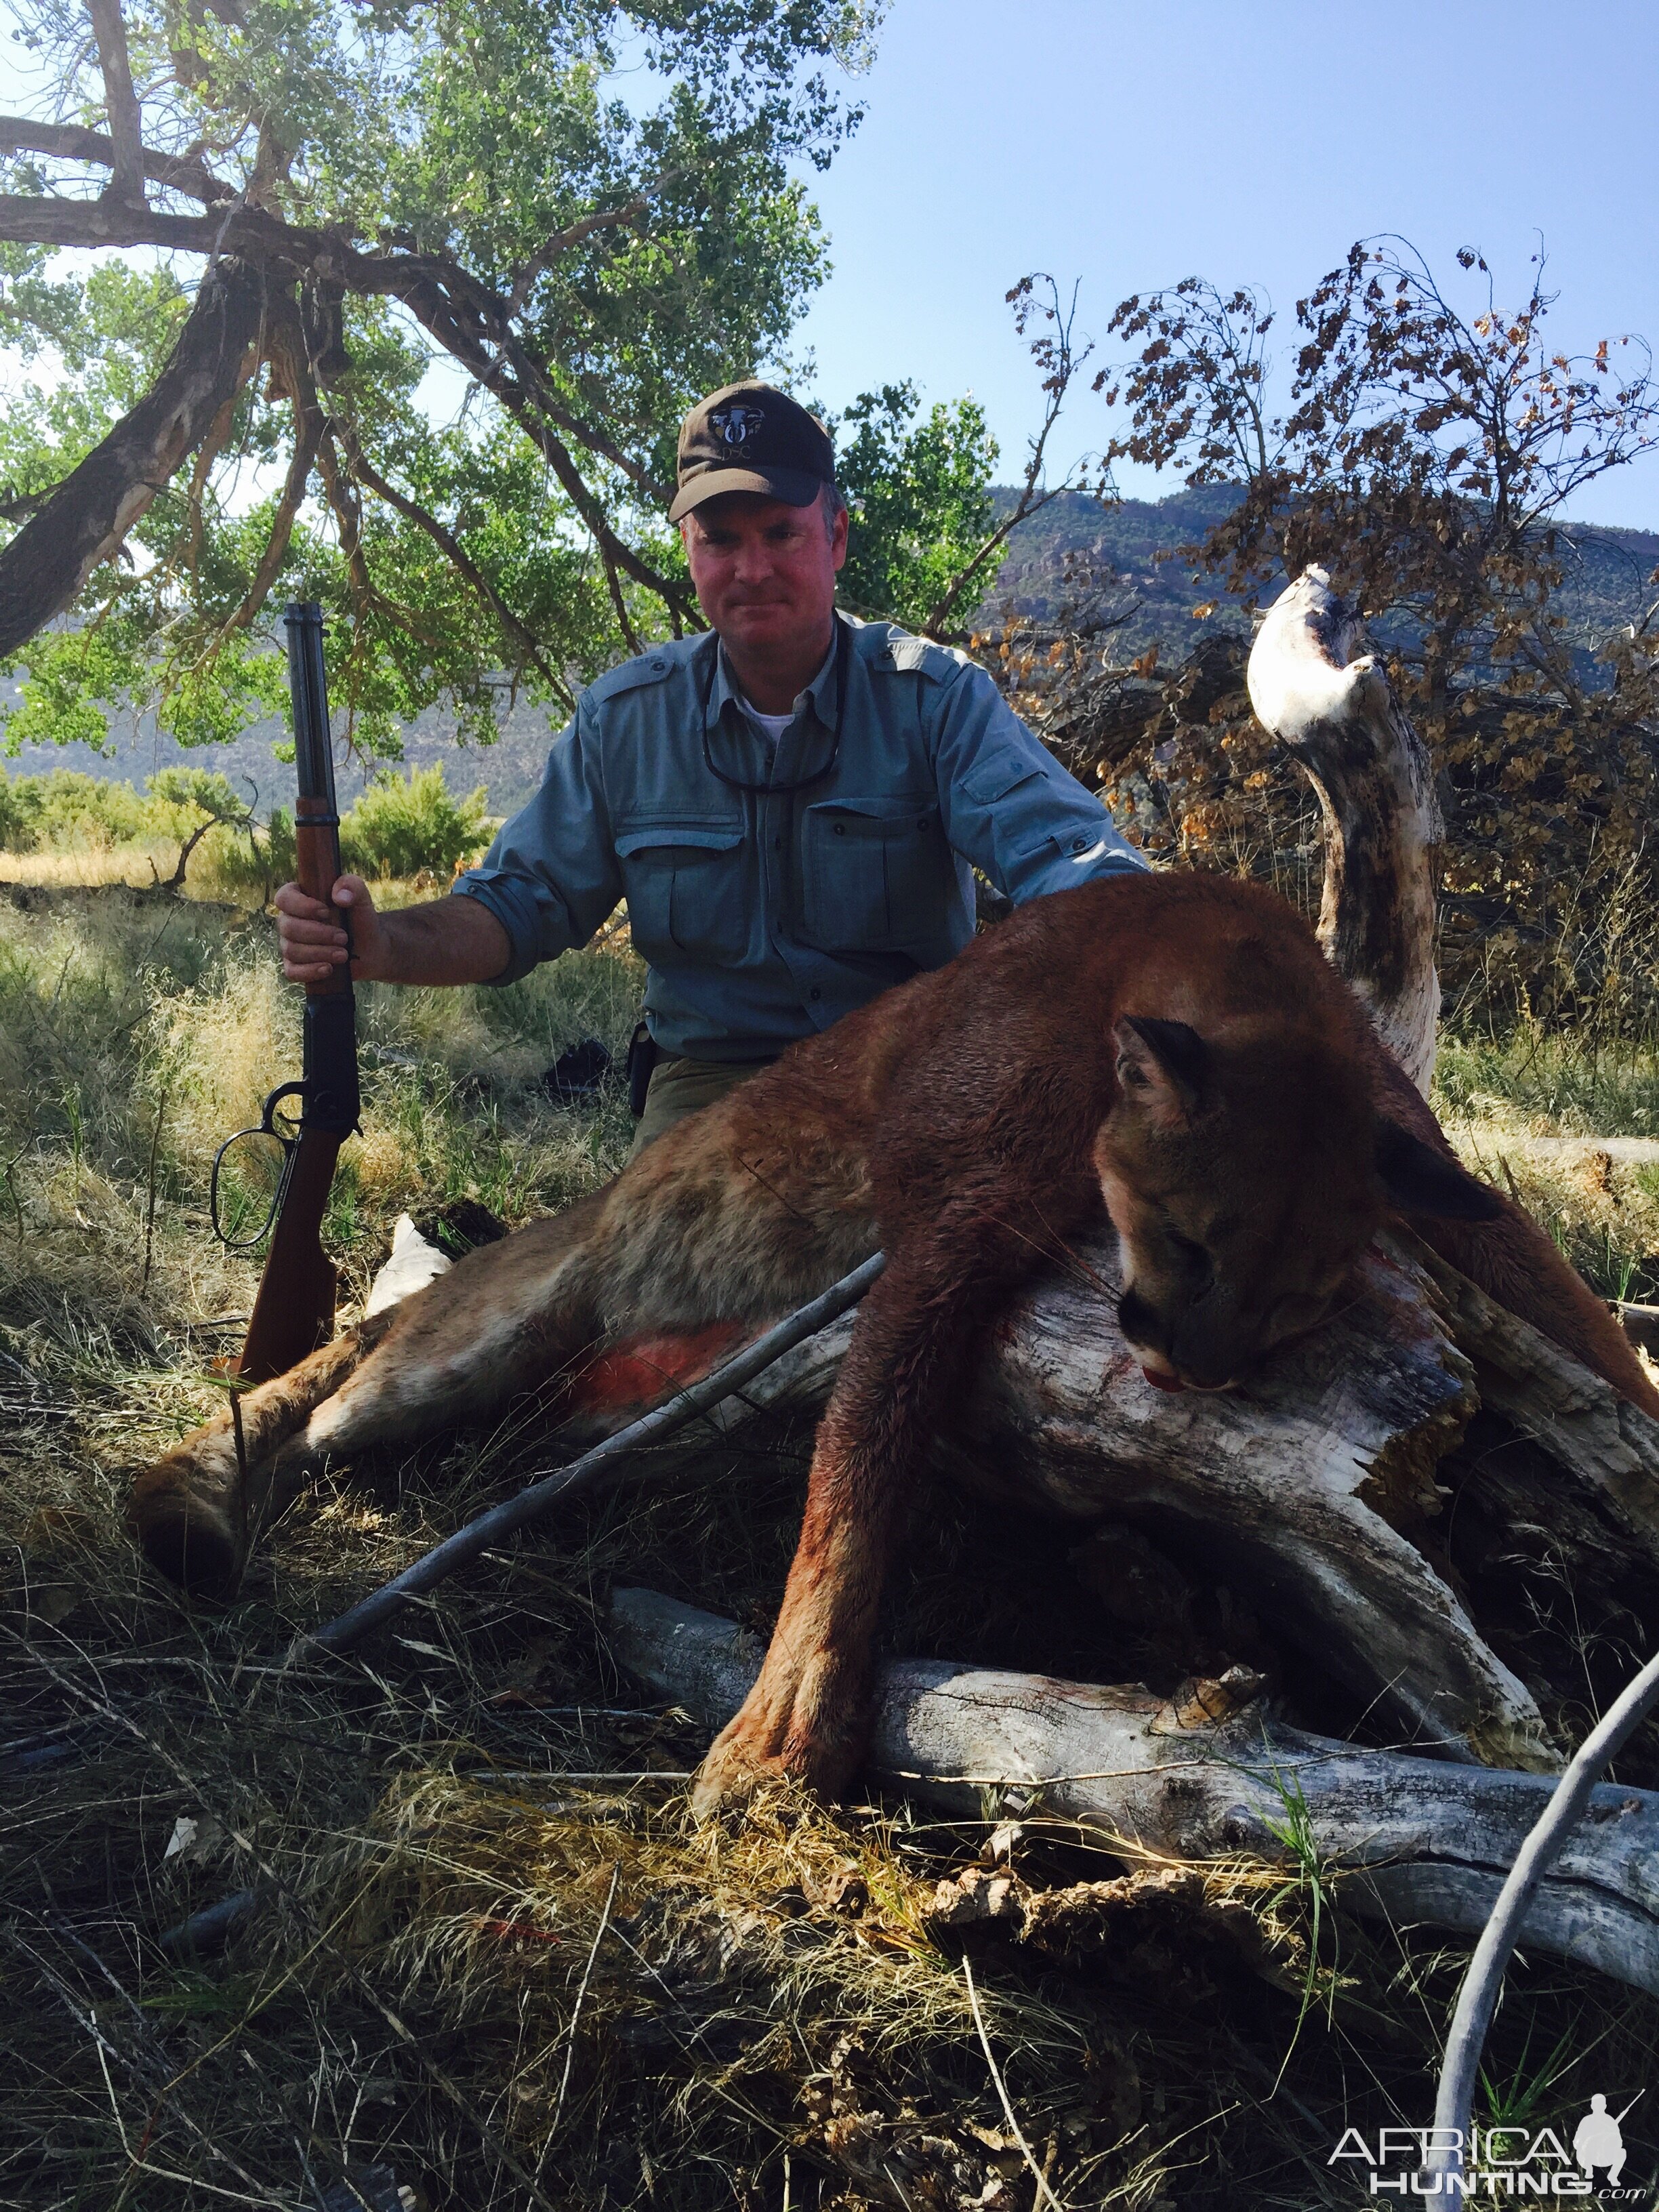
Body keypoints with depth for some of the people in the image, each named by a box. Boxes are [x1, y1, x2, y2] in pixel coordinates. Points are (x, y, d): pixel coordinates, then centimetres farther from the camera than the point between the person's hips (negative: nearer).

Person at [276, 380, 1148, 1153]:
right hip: (711, 1077, 1)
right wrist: (384, 945, -14)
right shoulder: (623, 717, 5)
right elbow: (523, 901, 8)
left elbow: (1068, 862, -16)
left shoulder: (936, 697, -3)